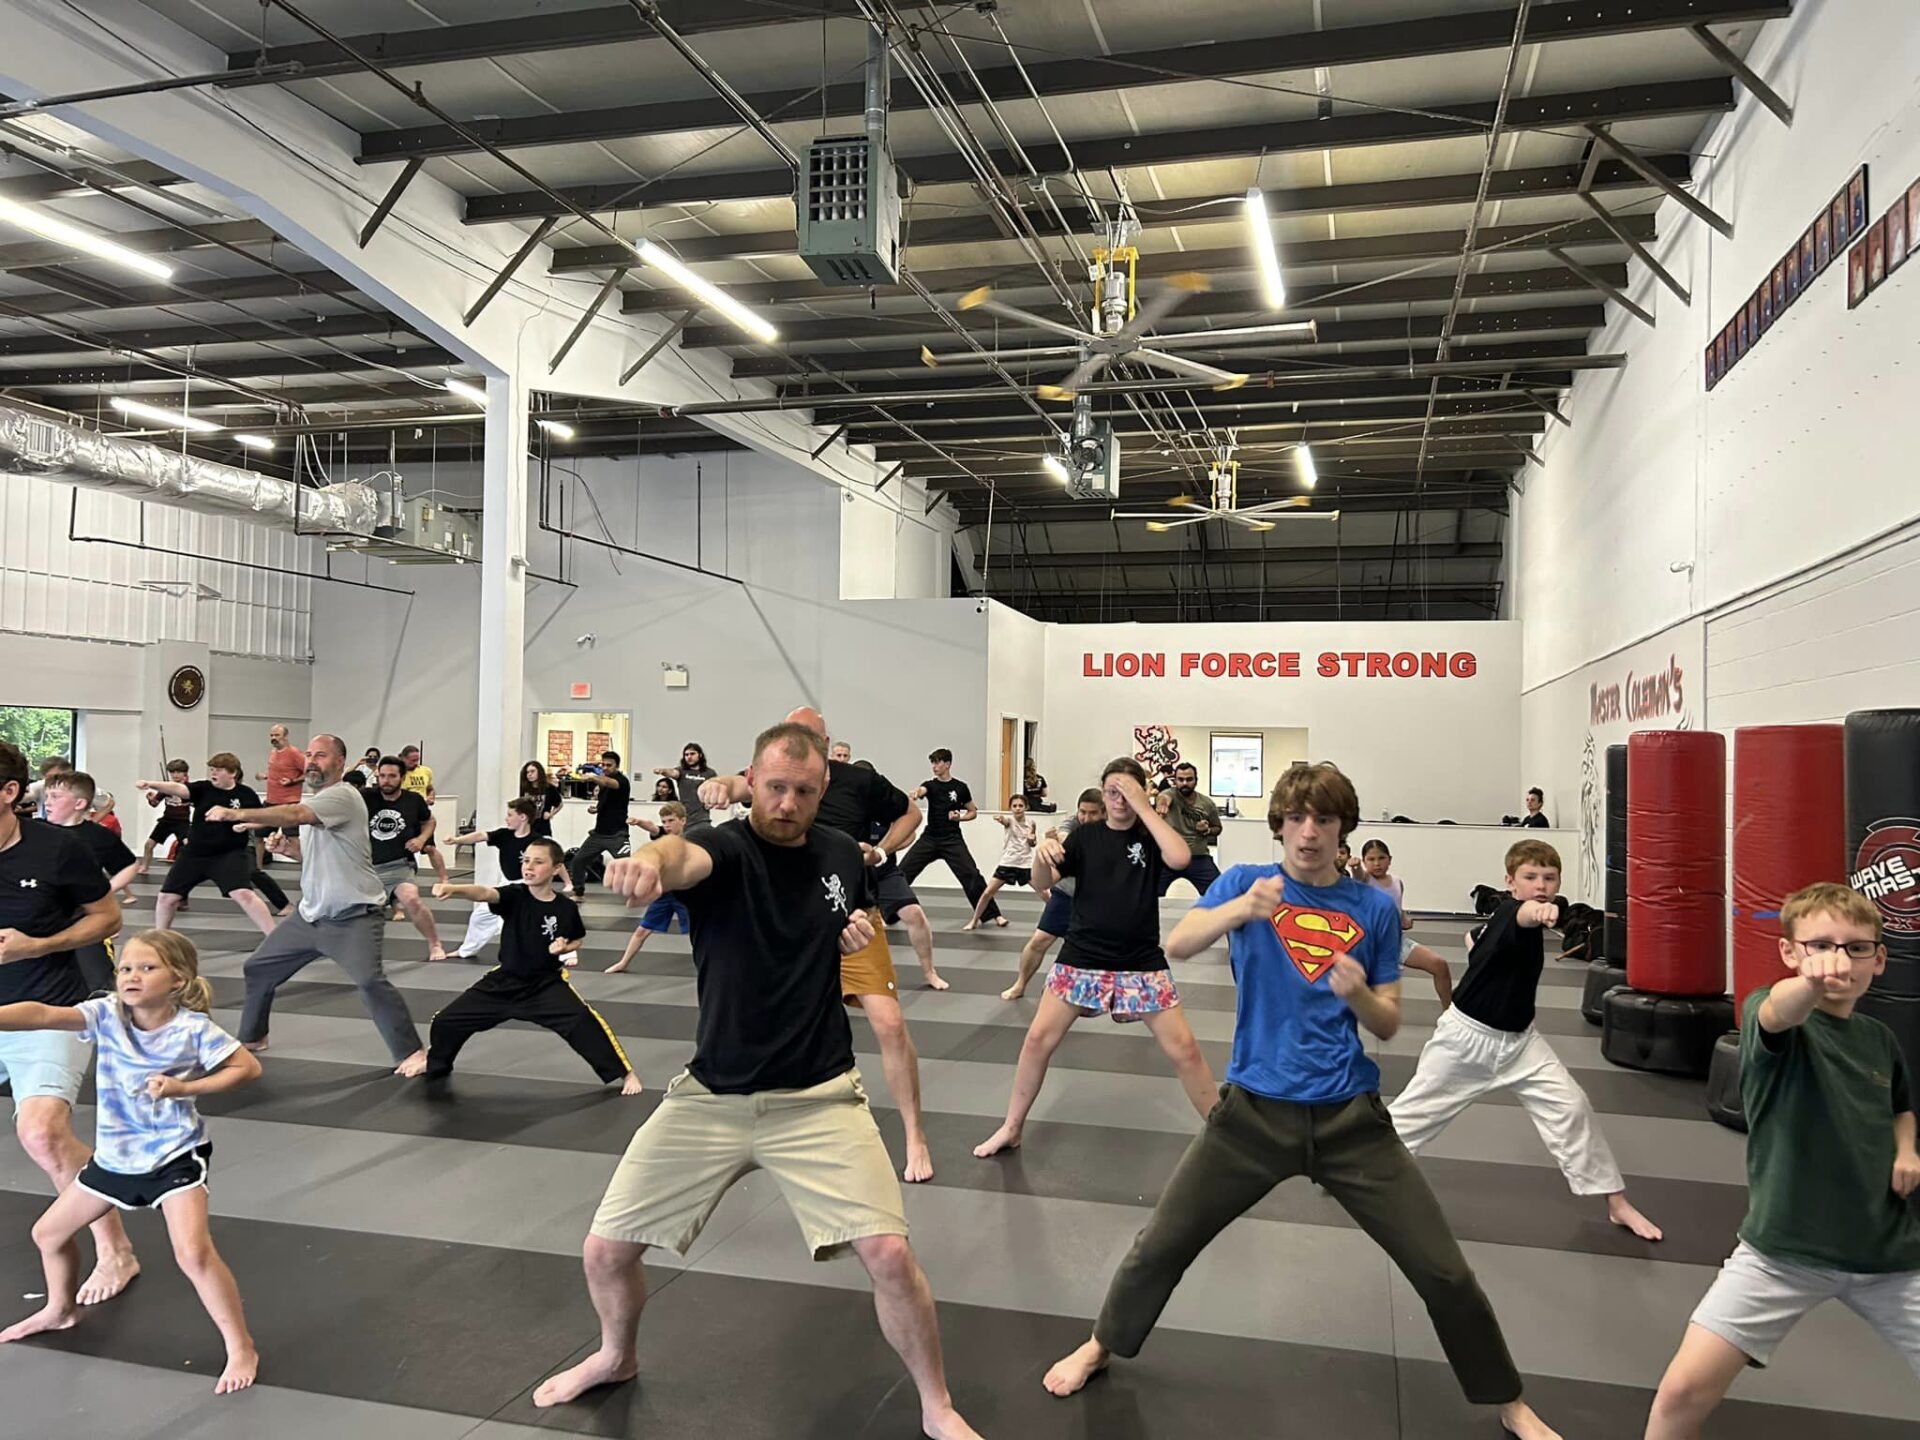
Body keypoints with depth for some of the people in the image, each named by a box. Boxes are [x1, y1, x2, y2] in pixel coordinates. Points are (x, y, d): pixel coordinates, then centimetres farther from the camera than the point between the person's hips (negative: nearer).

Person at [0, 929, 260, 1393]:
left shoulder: (193, 1028, -18)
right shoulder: (105, 1014, -10)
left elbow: (248, 1067, -13)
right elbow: (42, 1014, -26)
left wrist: (185, 1087, -22)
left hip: (175, 1155, -6)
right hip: (114, 1156, 6)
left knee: (193, 1253, -19)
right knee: (48, 1232, 21)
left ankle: (241, 1348, -3)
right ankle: (60, 1309, 53)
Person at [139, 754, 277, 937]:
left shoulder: (245, 794, -5)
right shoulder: (203, 788, -2)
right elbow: (178, 788, -20)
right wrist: (152, 784, -38)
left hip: (229, 854, -4)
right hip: (195, 854, 4)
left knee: (243, 894, -22)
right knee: (167, 897, 8)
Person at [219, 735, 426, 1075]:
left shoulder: (343, 796, -17)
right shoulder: (310, 798, 12)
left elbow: (294, 814, -34)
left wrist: (235, 814, -31)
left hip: (354, 916, -9)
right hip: (311, 914, 9)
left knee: (370, 983, -26)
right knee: (258, 968, 17)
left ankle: (411, 1054, -17)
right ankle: (251, 1037, 39)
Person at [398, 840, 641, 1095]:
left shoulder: (566, 908, -11)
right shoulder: (514, 896, -13)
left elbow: (577, 939, 9)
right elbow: (483, 893, -35)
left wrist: (564, 947, -14)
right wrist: (453, 890, -55)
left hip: (547, 983, -2)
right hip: (504, 981, 2)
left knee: (583, 1020, -26)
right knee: (447, 1020, 5)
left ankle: (625, 1073, -10)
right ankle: (434, 1061, 41)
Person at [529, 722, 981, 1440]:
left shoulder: (843, 855, 0)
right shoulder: (723, 848, -13)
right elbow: (682, 856, -40)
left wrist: (861, 938, -5)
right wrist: (650, 861, -65)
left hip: (819, 1098, 1)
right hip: (710, 1097, 0)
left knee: (890, 1253, -12)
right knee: (606, 1249, 6)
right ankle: (616, 1356, 41)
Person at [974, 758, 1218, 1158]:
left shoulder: (1150, 837, -2)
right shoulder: (1085, 836, 2)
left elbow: (1180, 858, -24)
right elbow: (1042, 883, -6)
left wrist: (1143, 807, -21)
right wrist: (1041, 854, -29)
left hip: (1141, 963, -1)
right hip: (1081, 960, 1)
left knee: (1184, 1049, -1)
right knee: (1038, 1040, 1)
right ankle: (1011, 1129, 18)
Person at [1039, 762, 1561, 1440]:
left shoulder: (1375, 908, 2)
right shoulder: (1245, 882, -3)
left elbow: (1388, 1025, 5)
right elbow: (1177, 945, -20)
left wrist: (1359, 994, -18)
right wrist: (1239, 909, -38)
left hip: (1349, 1116, 1)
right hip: (1255, 1108, -1)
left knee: (1444, 1272, 4)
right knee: (1161, 1245, 5)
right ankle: (1102, 1345, 33)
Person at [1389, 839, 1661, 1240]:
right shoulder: (1509, 912, -26)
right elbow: (1525, 915, -54)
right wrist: (1540, 910, -73)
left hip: (1519, 1040, 6)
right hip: (1467, 1037, -6)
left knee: (1572, 1107, -2)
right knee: (1416, 1109, 7)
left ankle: (1618, 1204, 11)